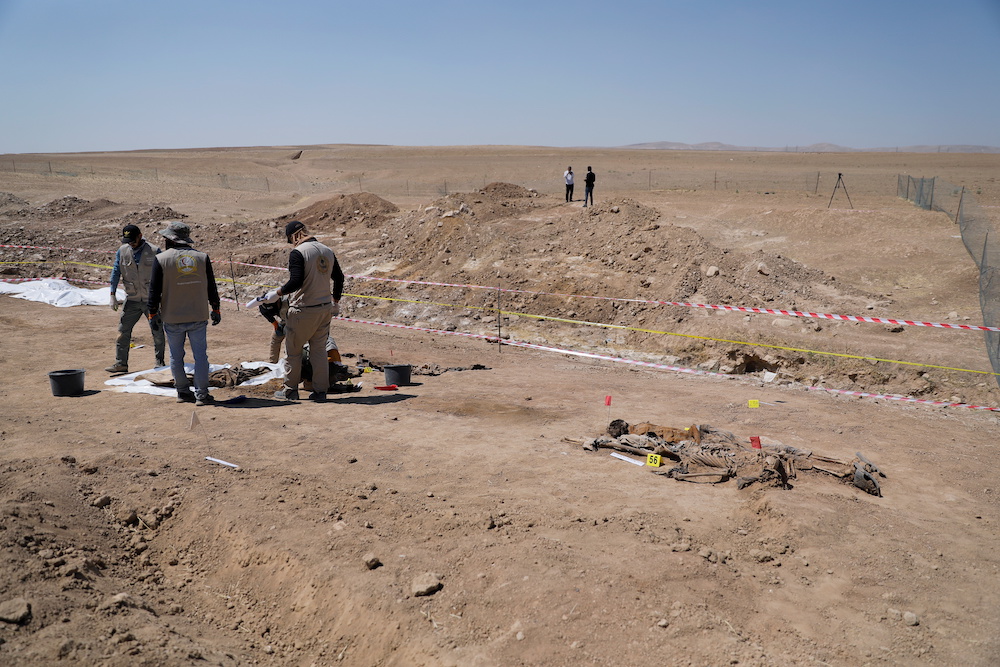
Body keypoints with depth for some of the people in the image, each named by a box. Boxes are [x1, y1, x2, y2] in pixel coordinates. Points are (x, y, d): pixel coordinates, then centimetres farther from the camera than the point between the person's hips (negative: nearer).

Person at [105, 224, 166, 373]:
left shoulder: (154, 251, -8)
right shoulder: (122, 251, 1)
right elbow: (116, 272, 4)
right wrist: (113, 295, -1)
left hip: (151, 300, -3)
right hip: (131, 300, 3)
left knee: (157, 332, 3)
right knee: (123, 331, 2)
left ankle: (160, 362, 17)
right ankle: (120, 363, 10)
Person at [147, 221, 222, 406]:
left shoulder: (161, 259, -6)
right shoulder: (202, 257, 2)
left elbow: (154, 289, -4)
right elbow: (211, 287, 7)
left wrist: (153, 313, 4)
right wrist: (215, 309, 16)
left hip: (173, 318, -1)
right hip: (198, 317, 1)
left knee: (176, 357, 12)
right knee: (200, 355, 4)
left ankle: (183, 392, 18)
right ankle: (201, 394, 4)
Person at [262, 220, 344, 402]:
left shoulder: (297, 253, -14)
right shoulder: (327, 251, 8)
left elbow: (296, 281, -24)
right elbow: (339, 278, 15)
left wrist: (277, 293, -11)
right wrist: (336, 302, 26)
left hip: (303, 309, -6)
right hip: (325, 308, 7)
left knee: (293, 350, 9)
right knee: (319, 350, 13)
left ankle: (291, 390, 18)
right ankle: (320, 391, 13)